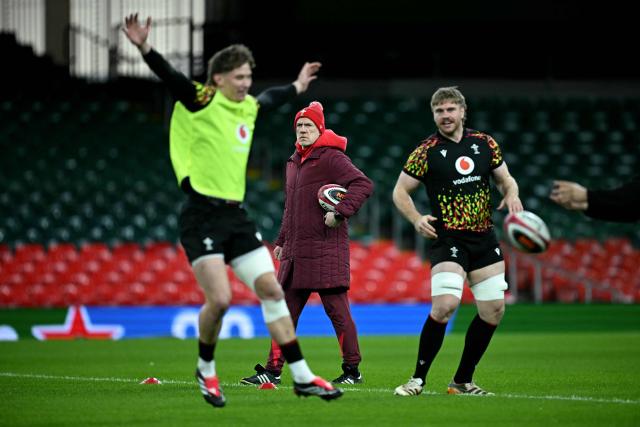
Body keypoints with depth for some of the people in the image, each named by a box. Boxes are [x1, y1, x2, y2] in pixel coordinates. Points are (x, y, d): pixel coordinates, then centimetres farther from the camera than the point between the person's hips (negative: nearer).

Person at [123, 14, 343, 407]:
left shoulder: (248, 107, 14)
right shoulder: (202, 101, -7)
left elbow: (270, 99, 37)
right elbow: (171, 77, -24)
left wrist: (296, 87, 52)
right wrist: (146, 49, -41)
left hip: (235, 215, 7)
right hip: (203, 216, -7)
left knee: (272, 290, 4)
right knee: (220, 299, -16)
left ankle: (302, 376, 10)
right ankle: (206, 368, 11)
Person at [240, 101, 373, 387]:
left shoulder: (331, 158, -8)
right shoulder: (294, 162, 19)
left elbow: (363, 184, -20)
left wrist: (340, 213, -27)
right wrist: (282, 241, 24)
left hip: (326, 249, -8)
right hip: (295, 251, 8)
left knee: (336, 309, -4)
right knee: (285, 310, 6)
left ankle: (352, 370, 4)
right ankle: (273, 371, 9)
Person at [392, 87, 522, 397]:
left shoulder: (485, 144, 7)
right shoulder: (426, 151, -5)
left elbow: (505, 178, 17)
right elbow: (400, 191, 0)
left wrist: (511, 194, -6)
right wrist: (417, 219, -17)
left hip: (484, 239, 5)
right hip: (447, 240, -5)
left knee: (493, 310, 2)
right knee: (444, 305, -22)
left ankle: (463, 381, 15)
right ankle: (418, 379, -10)